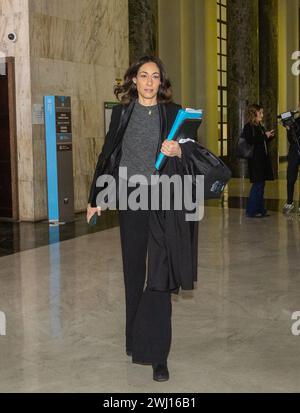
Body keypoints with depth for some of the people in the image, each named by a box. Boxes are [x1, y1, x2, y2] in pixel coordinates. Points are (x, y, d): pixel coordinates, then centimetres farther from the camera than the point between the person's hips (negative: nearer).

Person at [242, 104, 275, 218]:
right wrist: (265, 136, -17)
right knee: (257, 185, -7)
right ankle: (251, 211, -1)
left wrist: (269, 136, 6)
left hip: (263, 159, 9)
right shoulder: (248, 127, -9)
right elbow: (250, 141, -23)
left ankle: (260, 209, 17)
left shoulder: (260, 126, 16)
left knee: (261, 184, 10)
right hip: (255, 160, -9)